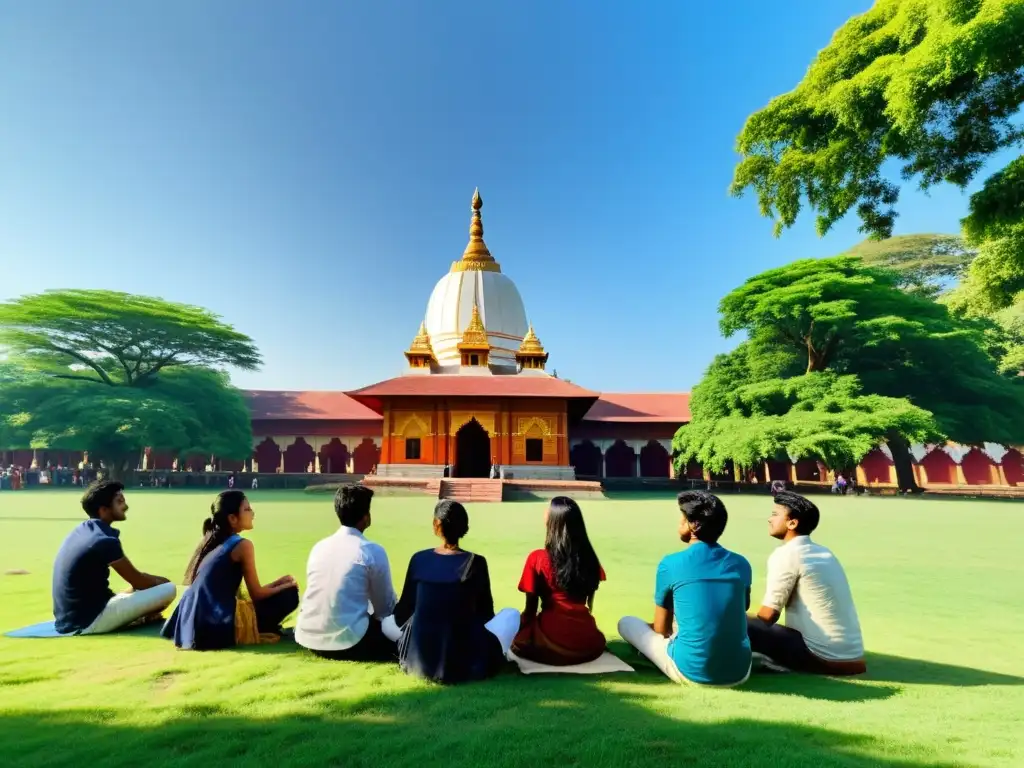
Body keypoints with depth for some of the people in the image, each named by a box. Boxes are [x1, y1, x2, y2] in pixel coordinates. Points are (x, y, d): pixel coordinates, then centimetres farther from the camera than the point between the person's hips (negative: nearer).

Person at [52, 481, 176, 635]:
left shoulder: (82, 530, 9)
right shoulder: (105, 540, -20)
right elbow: (137, 580, -10)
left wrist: (156, 580, 15)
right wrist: (161, 581, 9)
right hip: (89, 621, -10)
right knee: (169, 589, -15)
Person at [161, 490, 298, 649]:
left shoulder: (209, 540, 14)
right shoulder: (243, 545, -10)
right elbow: (257, 595, -3)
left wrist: (276, 583, 27)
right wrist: (285, 586, 16)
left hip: (191, 625, 8)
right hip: (216, 627, -8)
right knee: (290, 595, -1)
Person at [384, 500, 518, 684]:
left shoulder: (419, 559, -5)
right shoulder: (476, 563, -11)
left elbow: (402, 614, 4)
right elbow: (485, 613, 3)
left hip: (419, 661, 2)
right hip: (466, 663, -2)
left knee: (387, 622, 30)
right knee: (511, 614, 19)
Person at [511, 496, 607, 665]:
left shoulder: (537, 558, -9)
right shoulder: (589, 557, 0)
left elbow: (530, 609, -1)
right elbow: (589, 605, 10)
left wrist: (521, 626, 18)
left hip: (551, 645, -3)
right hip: (588, 645, 4)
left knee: (515, 638, 27)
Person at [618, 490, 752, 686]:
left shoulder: (670, 564, -9)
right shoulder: (741, 564, 2)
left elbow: (661, 630, 2)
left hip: (692, 671, -4)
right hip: (740, 672, 5)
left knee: (627, 623, 14)